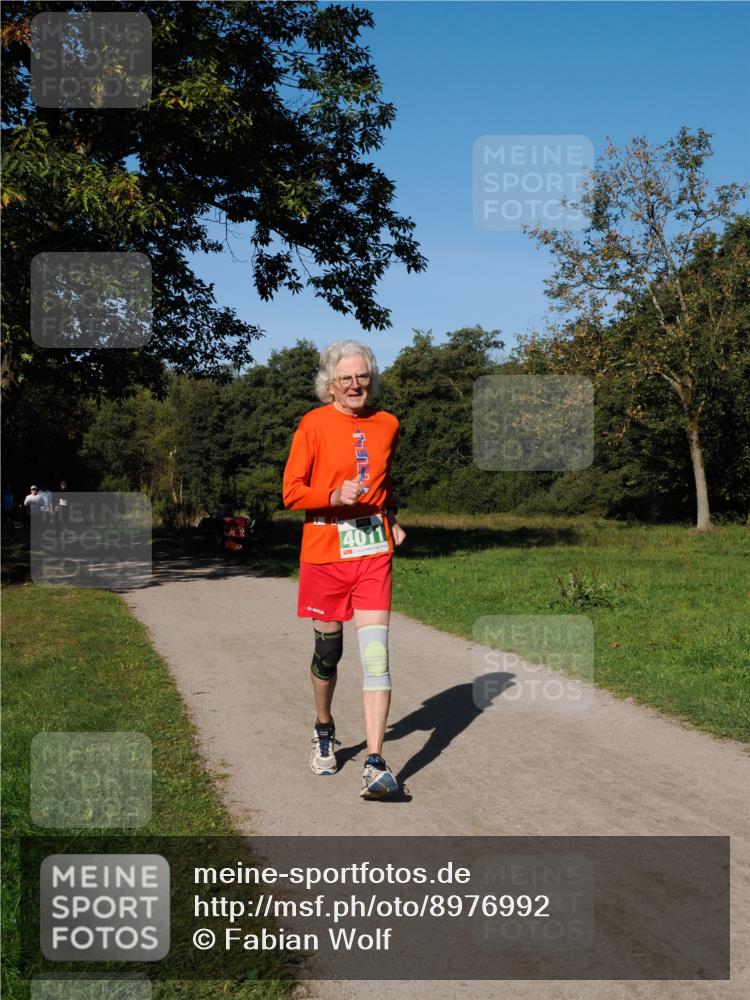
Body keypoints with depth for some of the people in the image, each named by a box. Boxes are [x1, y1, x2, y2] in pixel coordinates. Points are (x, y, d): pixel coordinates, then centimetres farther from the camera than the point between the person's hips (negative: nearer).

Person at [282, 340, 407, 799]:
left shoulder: (388, 424, 9)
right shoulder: (314, 424, -3)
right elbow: (292, 491, -5)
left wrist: (391, 516, 12)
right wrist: (335, 495, -21)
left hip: (374, 552, 2)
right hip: (324, 552, -1)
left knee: (376, 653, -10)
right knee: (328, 652, 11)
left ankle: (375, 764, -12)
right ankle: (324, 730, 38)